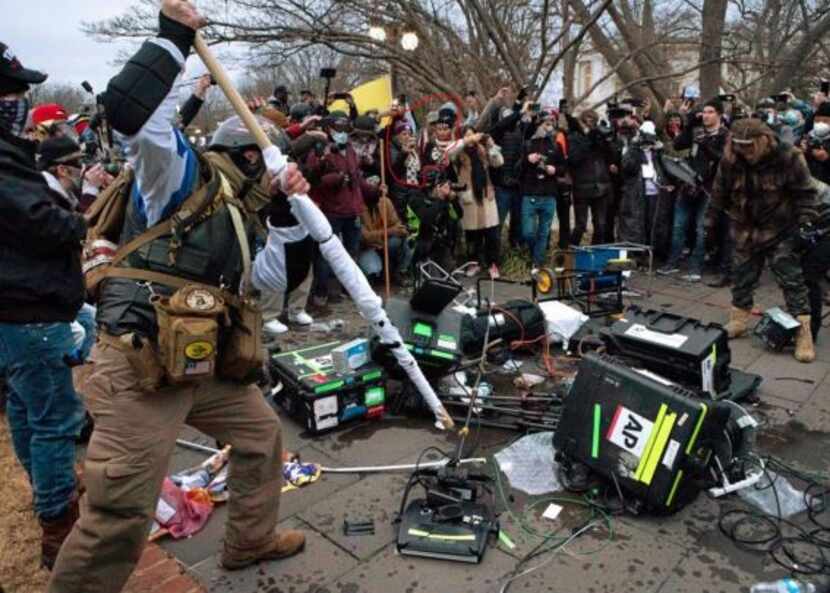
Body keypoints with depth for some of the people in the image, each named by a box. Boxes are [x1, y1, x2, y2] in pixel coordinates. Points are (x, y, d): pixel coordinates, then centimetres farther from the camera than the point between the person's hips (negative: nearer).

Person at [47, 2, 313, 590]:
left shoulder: (238, 218, 19)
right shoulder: (181, 175, -4)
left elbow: (281, 277, 15)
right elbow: (129, 110, -22)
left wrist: (291, 212, 5)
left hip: (204, 367, 9)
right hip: (139, 367, -9)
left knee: (262, 433, 22)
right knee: (121, 514, -6)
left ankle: (251, 538, 41)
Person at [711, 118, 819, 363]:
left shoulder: (788, 158, -15)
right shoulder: (731, 160, -8)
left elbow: (806, 194, -10)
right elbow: (720, 194, 3)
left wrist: (807, 223, -14)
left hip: (781, 232, -3)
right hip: (746, 232, 4)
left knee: (792, 281, -3)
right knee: (742, 279, 13)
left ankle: (803, 333, 1)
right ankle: (737, 322, 29)